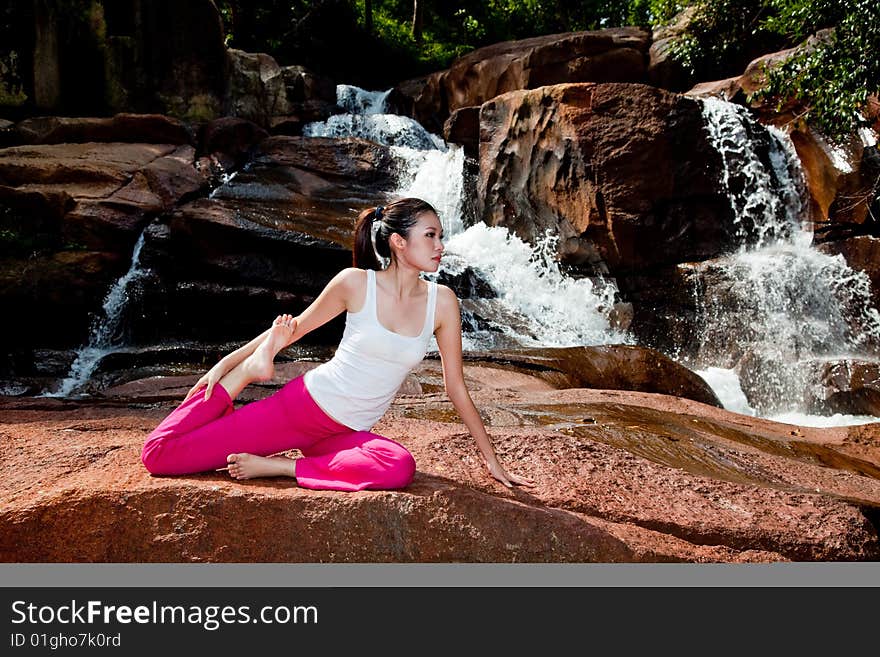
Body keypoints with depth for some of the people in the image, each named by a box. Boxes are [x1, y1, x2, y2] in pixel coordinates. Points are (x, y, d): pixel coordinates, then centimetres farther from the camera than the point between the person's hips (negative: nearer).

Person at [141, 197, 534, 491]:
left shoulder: (442, 302, -4)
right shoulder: (355, 283, -10)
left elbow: (456, 387, 2)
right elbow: (295, 327, 5)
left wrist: (492, 461, 4)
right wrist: (227, 362, 6)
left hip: (348, 433, 3)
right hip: (301, 404, -2)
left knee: (400, 468, -36)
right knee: (158, 454, -7)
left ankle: (278, 466, -18)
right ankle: (251, 369, 7)